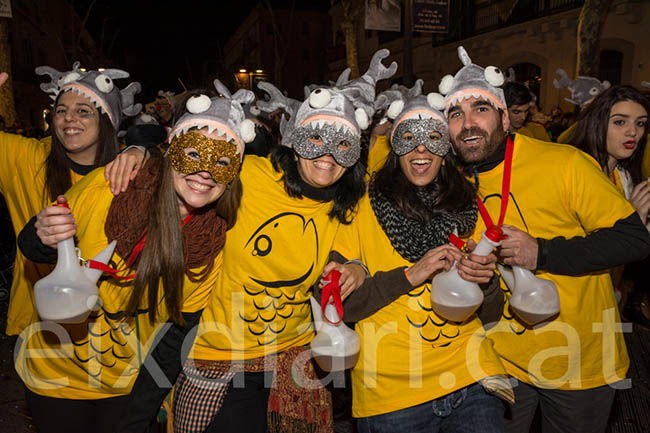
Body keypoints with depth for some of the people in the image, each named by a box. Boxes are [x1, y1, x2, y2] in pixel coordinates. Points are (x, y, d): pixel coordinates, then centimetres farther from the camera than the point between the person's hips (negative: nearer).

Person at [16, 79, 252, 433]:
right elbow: (30, 245, -7)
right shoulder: (104, 189, -23)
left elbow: (176, 336, -8)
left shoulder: (213, 245, -18)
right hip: (55, 373, 0)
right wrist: (45, 240, -30)